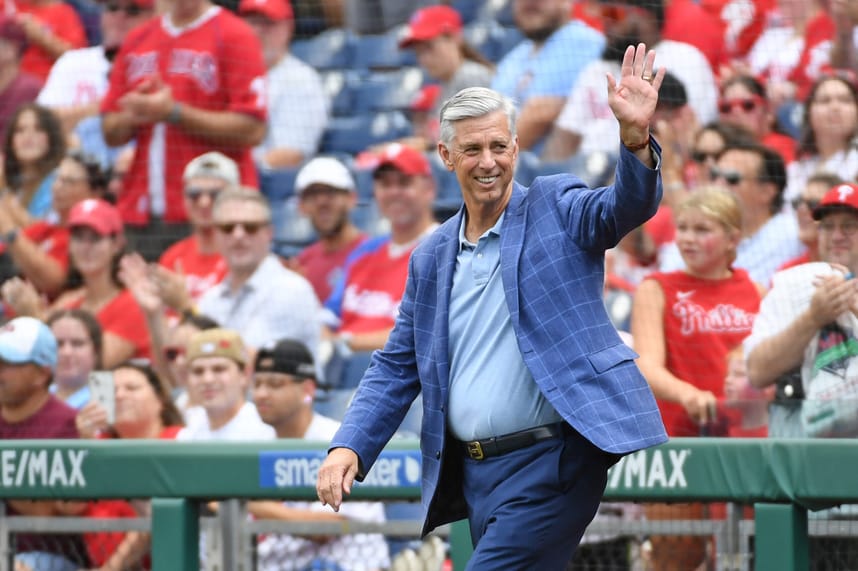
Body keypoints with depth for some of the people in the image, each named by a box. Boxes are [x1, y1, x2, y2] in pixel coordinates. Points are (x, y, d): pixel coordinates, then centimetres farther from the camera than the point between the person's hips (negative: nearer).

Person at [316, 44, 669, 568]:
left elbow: (625, 208, -17)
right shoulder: (431, 258, 15)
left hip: (551, 465, -6)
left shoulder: (556, 209, 1)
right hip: (477, 473, 6)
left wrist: (635, 138, -38)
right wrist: (350, 447, 3)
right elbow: (398, 366, 17)